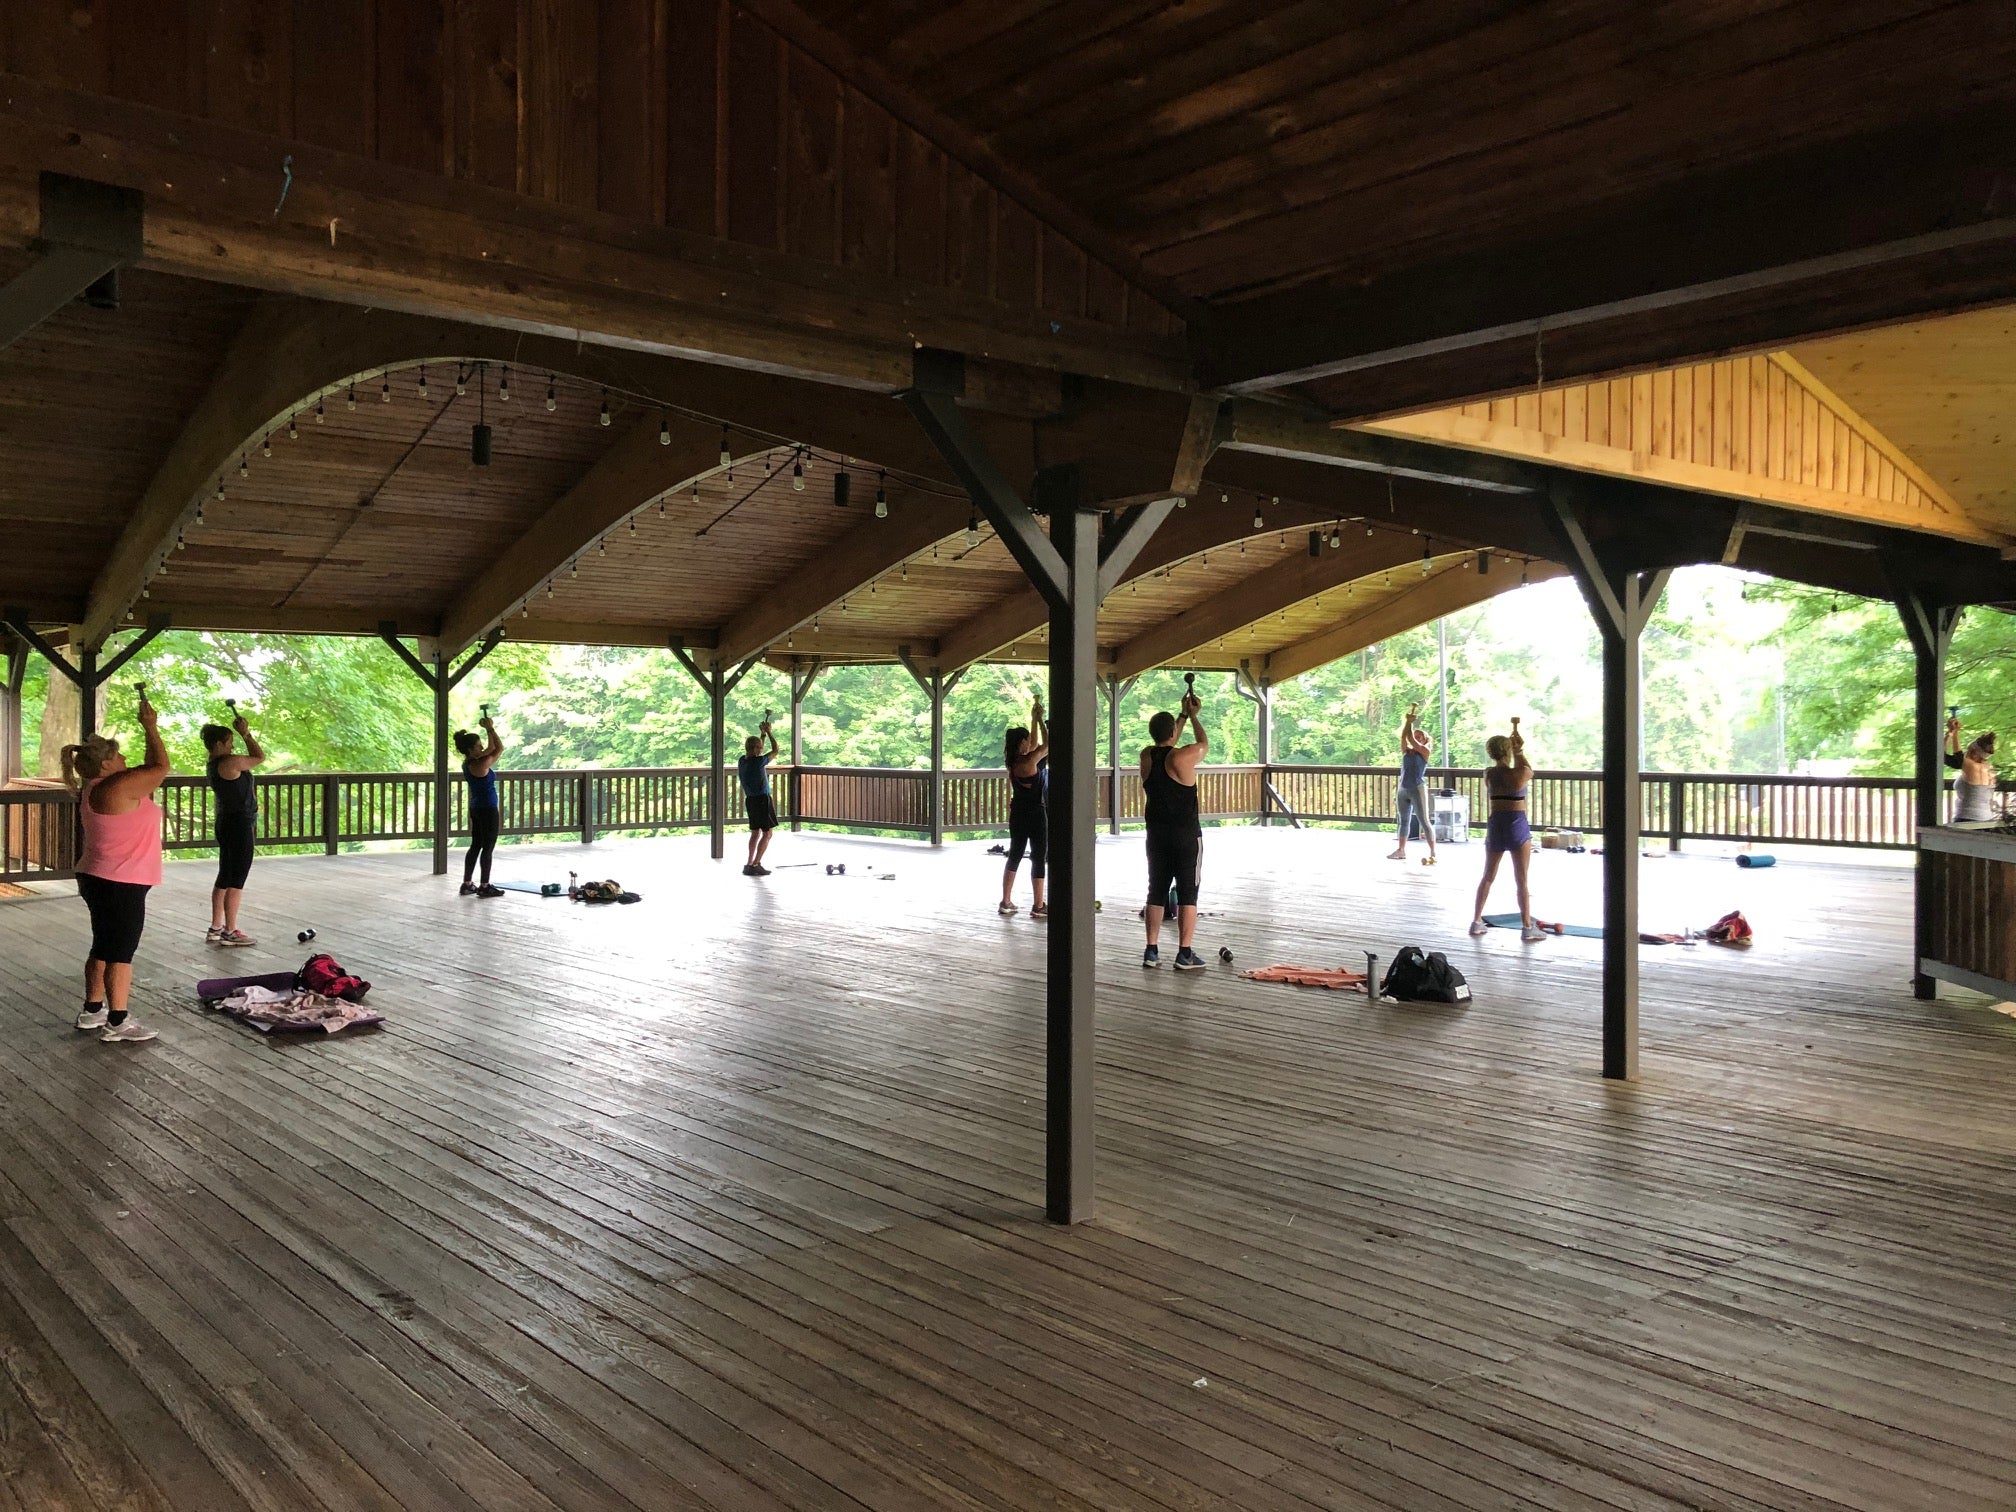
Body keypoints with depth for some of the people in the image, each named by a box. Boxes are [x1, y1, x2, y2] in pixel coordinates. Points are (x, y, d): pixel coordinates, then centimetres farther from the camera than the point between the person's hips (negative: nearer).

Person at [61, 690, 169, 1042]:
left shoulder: (94, 790, 11)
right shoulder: (116, 787, -20)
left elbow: (149, 772, 18)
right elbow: (160, 767, -16)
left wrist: (149, 729, 15)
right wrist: (150, 727, -8)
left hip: (100, 880, 10)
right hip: (120, 884, -10)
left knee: (103, 946, 19)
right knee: (121, 952, -4)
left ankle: (92, 1010, 28)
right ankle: (116, 1023, 0)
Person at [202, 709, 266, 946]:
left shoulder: (213, 765, 10)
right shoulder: (230, 763, -19)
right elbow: (260, 756, -6)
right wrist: (246, 734, -1)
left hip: (226, 823, 10)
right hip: (240, 825, -10)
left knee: (225, 877, 16)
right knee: (237, 880, -3)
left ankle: (216, 928, 22)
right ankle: (230, 932, 1)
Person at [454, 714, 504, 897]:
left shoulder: (469, 762, 6)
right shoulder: (479, 765, -21)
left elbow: (492, 748, 16)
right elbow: (500, 748, -15)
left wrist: (489, 730, 9)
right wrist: (490, 729, -9)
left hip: (476, 808, 10)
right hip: (488, 809, -10)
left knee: (475, 846, 14)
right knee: (488, 848, -2)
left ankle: (467, 884, 17)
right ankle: (485, 887, 2)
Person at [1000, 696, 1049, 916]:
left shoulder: (1013, 761, 4)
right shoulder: (1029, 762, -19)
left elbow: (1035, 744, 18)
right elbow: (1047, 745, -10)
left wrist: (1034, 719, 20)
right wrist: (1039, 719, -3)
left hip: (1018, 814, 8)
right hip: (1035, 813, -8)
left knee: (1015, 855, 16)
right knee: (1039, 858, 0)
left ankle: (1006, 902, 19)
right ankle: (1038, 906, 2)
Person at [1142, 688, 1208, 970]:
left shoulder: (1146, 757, 2)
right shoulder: (1183, 757, -14)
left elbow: (1165, 745, 24)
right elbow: (1204, 743, 7)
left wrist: (1184, 714, 30)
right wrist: (1193, 715, 22)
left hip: (1157, 837, 5)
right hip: (1186, 837, -5)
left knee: (1156, 893, 11)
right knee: (1187, 894, 0)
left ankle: (1152, 951, 12)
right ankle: (1184, 955, -1)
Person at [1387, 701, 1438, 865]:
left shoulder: (1424, 751, -4)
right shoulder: (1406, 751, 10)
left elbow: (1410, 738, -12)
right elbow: (1404, 736, -3)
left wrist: (1411, 721, -6)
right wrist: (1408, 721, -8)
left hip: (1418, 789, -7)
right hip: (1403, 790, 7)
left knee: (1425, 821, -7)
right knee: (1404, 820, 15)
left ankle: (1433, 854, -9)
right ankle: (1401, 850, 25)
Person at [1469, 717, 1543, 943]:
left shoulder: (1488, 774, 1)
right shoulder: (1520, 773, -11)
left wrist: (1511, 742, 28)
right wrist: (1520, 750, 23)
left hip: (1495, 826, 4)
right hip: (1517, 827, -4)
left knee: (1488, 877, 16)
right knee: (1521, 880, 1)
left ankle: (1476, 922, 19)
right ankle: (1528, 928, 4)